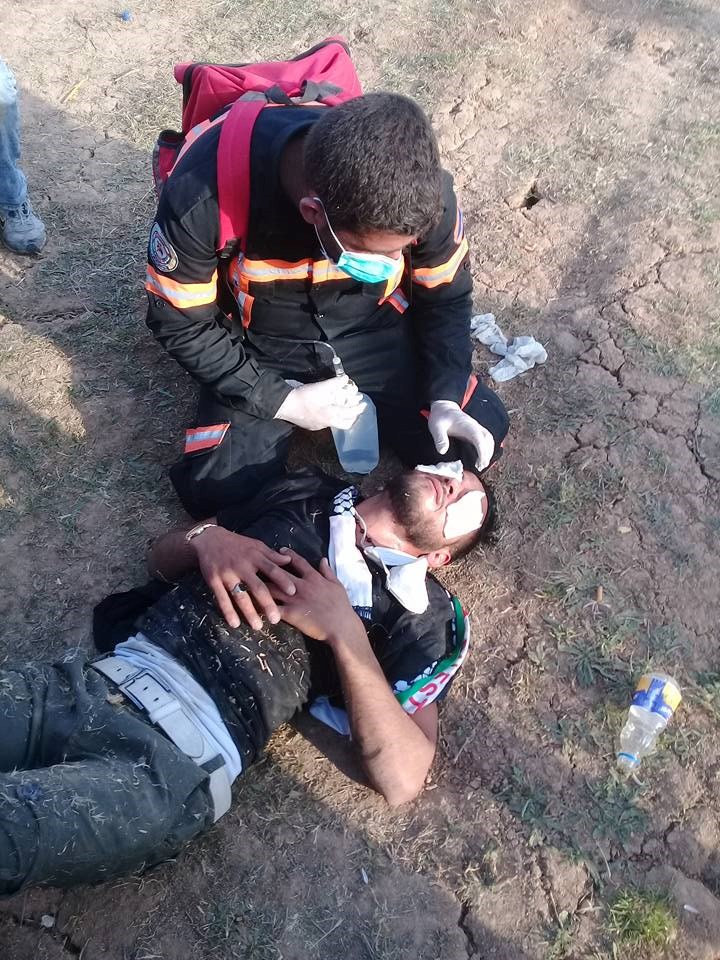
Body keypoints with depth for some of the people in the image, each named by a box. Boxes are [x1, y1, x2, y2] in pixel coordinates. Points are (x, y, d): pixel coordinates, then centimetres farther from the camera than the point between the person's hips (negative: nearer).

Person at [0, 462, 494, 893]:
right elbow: (162, 558, 23)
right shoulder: (310, 494, 17)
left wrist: (345, 630, -11)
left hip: (178, 759, -4)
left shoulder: (423, 613, 6)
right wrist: (206, 538, -1)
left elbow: (403, 779, -4)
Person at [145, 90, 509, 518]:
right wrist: (282, 400, -18)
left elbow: (446, 297, -6)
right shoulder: (204, 192, -33)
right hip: (263, 345, -1)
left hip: (372, 327, 2)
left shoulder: (421, 188, -26)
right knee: (214, 493, -15)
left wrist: (444, 397, -19)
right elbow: (180, 323, -17)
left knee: (481, 436, -6)